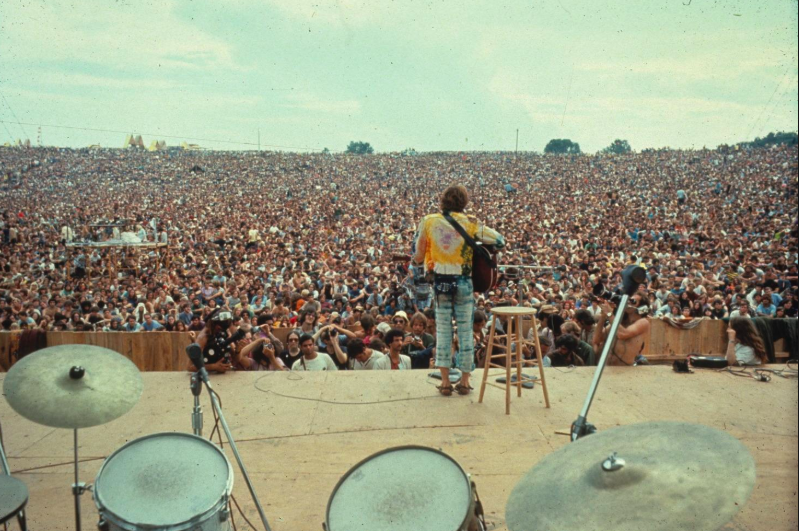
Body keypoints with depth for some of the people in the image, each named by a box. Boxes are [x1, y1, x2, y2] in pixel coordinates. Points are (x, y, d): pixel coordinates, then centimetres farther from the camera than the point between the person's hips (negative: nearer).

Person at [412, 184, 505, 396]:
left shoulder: (428, 222, -2)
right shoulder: (470, 223, -6)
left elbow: (417, 256, 1)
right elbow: (499, 240, -3)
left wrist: (418, 261, 22)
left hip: (440, 281, 1)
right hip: (464, 282, -1)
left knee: (443, 330, 10)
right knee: (465, 330, 8)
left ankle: (445, 382, 10)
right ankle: (464, 382, 15)